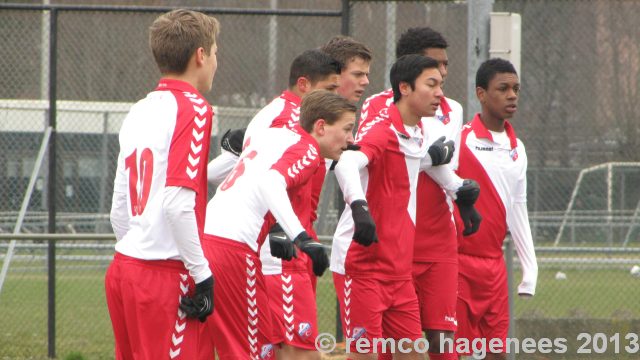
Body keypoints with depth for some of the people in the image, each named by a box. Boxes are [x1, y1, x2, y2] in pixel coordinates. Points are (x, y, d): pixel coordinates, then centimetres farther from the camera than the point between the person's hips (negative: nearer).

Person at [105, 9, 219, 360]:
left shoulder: (139, 111, 14)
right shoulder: (192, 108, -9)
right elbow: (178, 202, -18)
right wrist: (202, 274, -13)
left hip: (124, 266, 8)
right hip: (165, 274, -8)